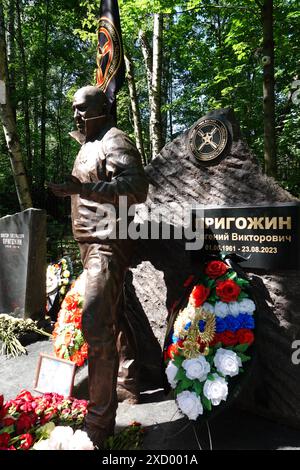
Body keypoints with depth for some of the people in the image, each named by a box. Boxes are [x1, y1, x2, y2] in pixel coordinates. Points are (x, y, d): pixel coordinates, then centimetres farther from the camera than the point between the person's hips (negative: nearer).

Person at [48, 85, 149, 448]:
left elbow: (137, 188, -24)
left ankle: (99, 423, -7)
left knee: (96, 323, -17)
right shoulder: (88, 145, 21)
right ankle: (127, 381, 37)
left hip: (108, 245, -11)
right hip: (91, 243, 11)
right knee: (113, 315, 19)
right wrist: (71, 191, 20)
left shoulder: (114, 141, -8)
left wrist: (84, 188, -30)